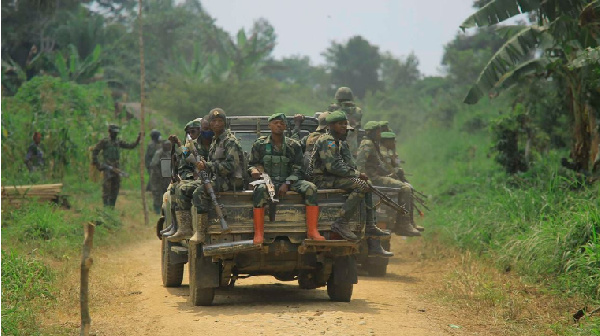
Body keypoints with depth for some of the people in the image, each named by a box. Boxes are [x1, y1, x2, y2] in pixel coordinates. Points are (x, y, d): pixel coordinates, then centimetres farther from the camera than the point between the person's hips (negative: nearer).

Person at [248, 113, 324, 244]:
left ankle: (312, 231, -27)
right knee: (260, 190, -38)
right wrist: (254, 171, -13)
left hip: (289, 181, 2)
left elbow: (297, 170, 4)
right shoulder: (260, 144, 6)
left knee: (310, 188, -25)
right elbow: (252, 165, 12)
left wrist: (287, 184, -12)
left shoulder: (294, 146, 7)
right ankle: (258, 234, -40)